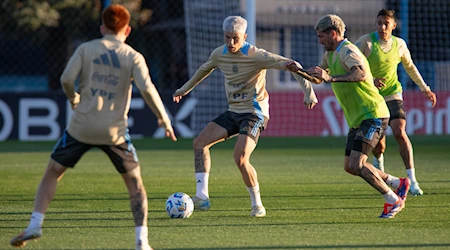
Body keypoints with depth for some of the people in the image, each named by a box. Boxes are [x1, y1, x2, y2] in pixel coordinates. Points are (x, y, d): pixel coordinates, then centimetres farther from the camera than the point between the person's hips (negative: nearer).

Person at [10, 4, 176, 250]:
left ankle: (35, 225, 2)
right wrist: (164, 119, -3)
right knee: (134, 182, 14)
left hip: (81, 127, 0)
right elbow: (147, 89, -12)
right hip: (114, 130, 0)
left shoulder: (86, 49, 2)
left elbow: (66, 78, -8)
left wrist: (74, 99, 12)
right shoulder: (133, 57, 1)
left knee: (52, 173, 16)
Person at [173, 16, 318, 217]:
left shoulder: (255, 55, -18)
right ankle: (202, 197, -8)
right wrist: (185, 88, 36)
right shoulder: (219, 54, 2)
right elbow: (205, 69, 26)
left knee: (240, 158, -23)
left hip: (254, 113, -7)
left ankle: (257, 204, -5)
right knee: (199, 143, -7)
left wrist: (308, 92, -25)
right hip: (233, 112, 7)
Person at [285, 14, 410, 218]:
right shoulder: (330, 54, 13)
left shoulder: (347, 51, -18)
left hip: (372, 115, -10)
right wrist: (299, 70, 8)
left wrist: (330, 78, -47)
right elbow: (319, 75, 28)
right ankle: (398, 184, 20)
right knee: (350, 167, 9)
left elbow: (360, 73, -37)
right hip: (357, 119, 10)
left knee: (356, 164, -18)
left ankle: (393, 200, -5)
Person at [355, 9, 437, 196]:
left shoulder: (399, 44, 0)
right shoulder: (366, 42, -12)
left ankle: (412, 179, -16)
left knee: (399, 133, -19)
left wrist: (425, 89, 19)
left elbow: (410, 67, 17)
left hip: (392, 94, 2)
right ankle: (379, 160, 39)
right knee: (378, 144, -1)